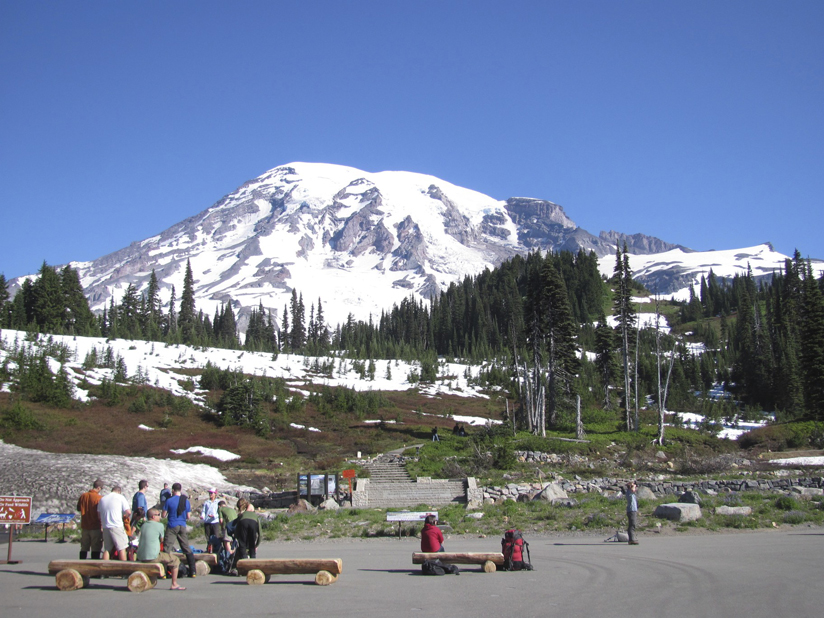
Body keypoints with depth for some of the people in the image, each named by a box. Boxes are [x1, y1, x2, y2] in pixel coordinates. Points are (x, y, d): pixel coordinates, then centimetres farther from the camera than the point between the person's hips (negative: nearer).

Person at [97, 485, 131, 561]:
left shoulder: (102, 499, 14)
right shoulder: (120, 497, -1)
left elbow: (99, 513, 16)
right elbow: (128, 512, -8)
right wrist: (125, 516, 13)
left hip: (105, 527, 5)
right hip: (117, 526, -5)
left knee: (107, 549, 10)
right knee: (122, 548, -2)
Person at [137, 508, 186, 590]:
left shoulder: (143, 525, 12)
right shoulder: (159, 525, -7)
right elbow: (162, 539, 6)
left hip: (140, 557, 8)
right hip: (152, 557, -8)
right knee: (175, 560, 6)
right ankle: (174, 584, 3)